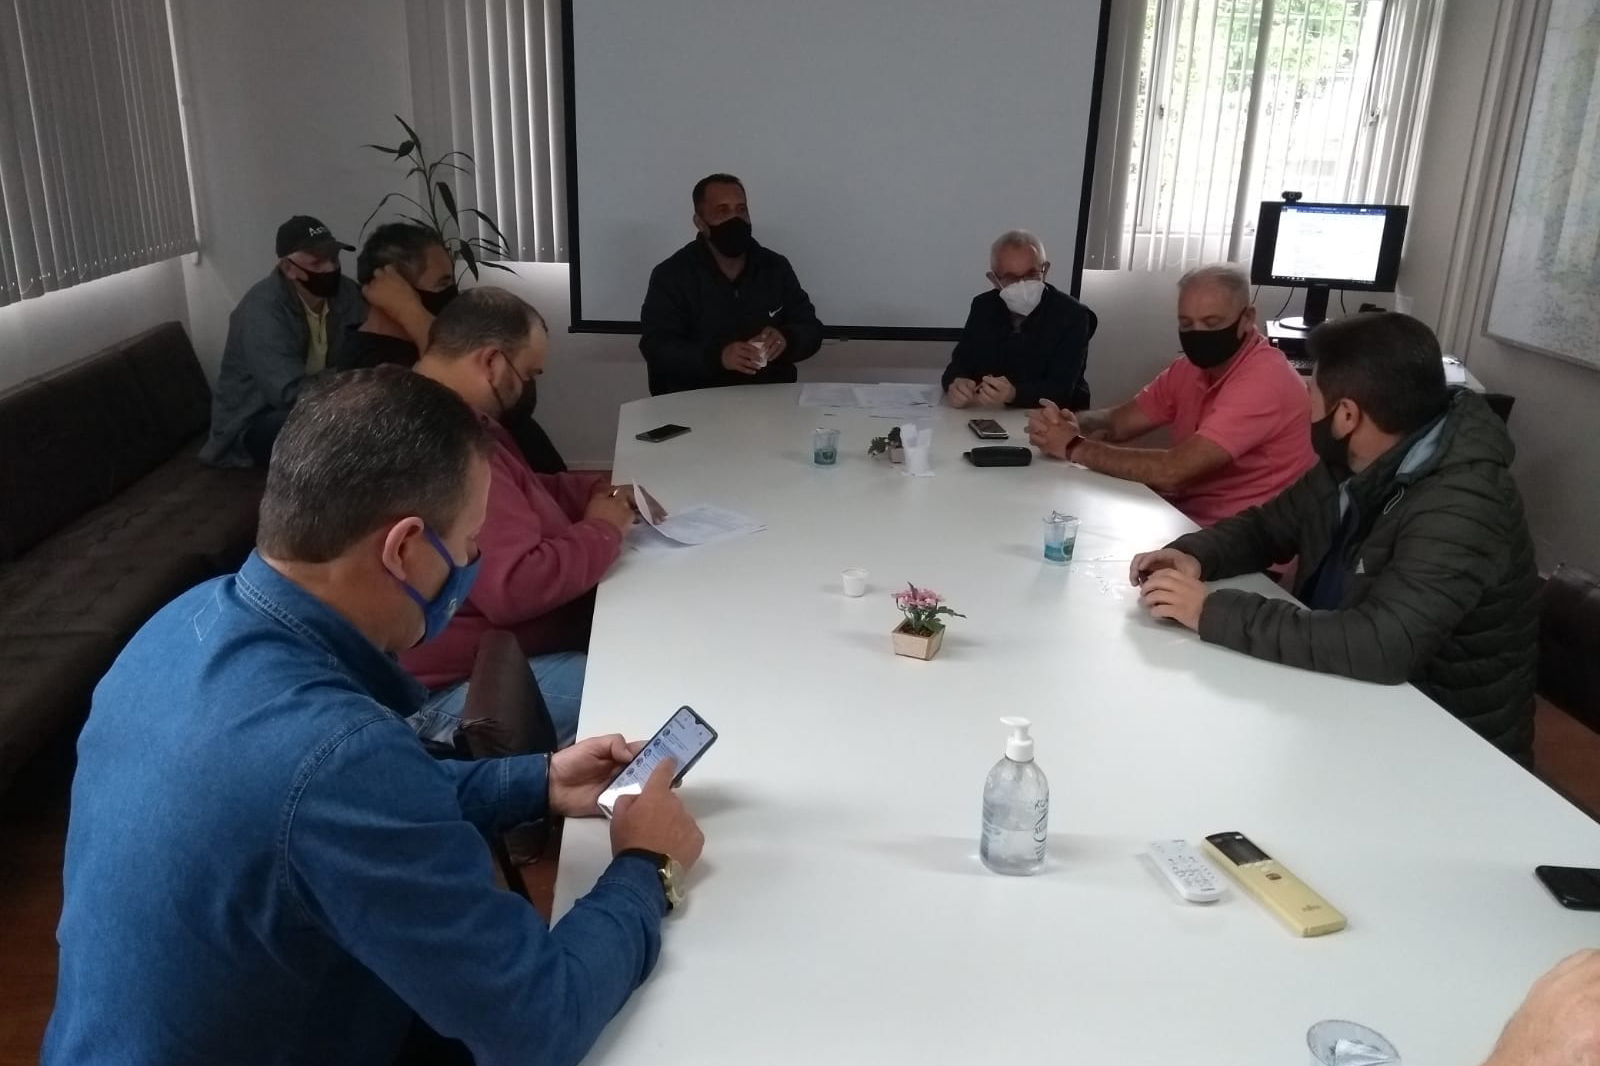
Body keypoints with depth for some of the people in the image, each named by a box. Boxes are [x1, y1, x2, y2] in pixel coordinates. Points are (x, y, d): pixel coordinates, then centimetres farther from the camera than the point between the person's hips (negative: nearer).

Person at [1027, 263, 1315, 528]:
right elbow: (1118, 421, 5)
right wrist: (1072, 424, -18)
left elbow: (1174, 470, -29)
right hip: (1184, 513, 7)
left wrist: (1074, 447, -22)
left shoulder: (1265, 380, -22)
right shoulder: (1192, 366, 4)